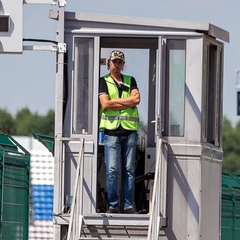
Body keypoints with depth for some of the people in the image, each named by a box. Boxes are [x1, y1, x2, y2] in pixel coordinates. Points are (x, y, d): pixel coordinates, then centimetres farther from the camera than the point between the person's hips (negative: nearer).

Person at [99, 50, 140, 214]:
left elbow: (136, 99, 0)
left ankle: (129, 205, 4)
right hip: (112, 130, -2)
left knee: (129, 169, 1)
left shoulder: (130, 81, 17)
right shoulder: (104, 82, 9)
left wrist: (114, 101, -5)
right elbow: (105, 104, -6)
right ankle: (113, 205, -3)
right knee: (112, 170, -8)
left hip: (130, 129, 2)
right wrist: (127, 103, -5)